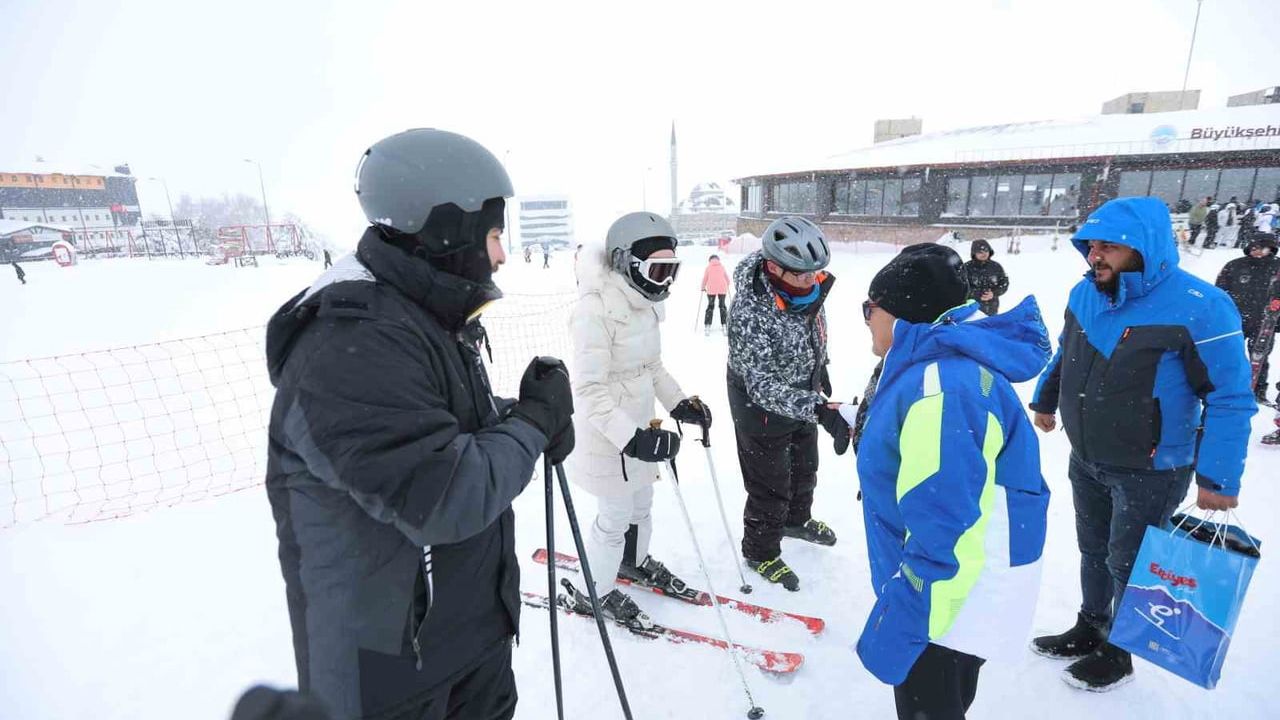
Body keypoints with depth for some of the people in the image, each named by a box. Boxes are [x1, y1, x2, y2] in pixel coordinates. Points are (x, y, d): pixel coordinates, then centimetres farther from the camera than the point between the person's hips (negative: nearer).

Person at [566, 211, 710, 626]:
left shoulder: (643, 303, 1)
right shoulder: (597, 311, -26)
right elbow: (589, 390, -27)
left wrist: (678, 403, 6)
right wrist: (631, 437, -33)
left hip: (638, 425, 8)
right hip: (608, 435, -8)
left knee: (642, 503, 25)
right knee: (616, 518, 9)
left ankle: (634, 561, 52)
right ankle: (595, 590, 34)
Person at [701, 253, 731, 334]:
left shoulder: (708, 267, 7)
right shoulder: (722, 267, 12)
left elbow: (705, 278, 5)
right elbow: (727, 278, 17)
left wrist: (703, 288, 21)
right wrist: (727, 286, 35)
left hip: (711, 289, -1)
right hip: (722, 289, 1)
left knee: (710, 306, 7)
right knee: (722, 306, 13)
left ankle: (707, 326, 0)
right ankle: (724, 325, 8)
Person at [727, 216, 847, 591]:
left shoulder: (809, 282, -16)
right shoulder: (750, 312, -38)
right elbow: (763, 386, -36)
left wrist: (820, 365, 18)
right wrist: (818, 410, -44)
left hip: (803, 395, 8)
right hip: (761, 404, -7)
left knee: (805, 465, 28)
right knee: (770, 486, 9)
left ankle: (797, 519, 56)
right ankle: (760, 552, 35)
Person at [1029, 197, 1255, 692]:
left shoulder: (1198, 307, -23)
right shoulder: (1085, 294, -4)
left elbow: (1230, 399, -19)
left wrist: (1218, 476, -20)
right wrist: (1045, 400, 23)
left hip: (1150, 473, -5)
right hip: (1085, 460, 6)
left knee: (1127, 564, 12)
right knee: (1093, 550, 21)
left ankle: (1117, 653, 35)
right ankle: (1088, 630, 42)